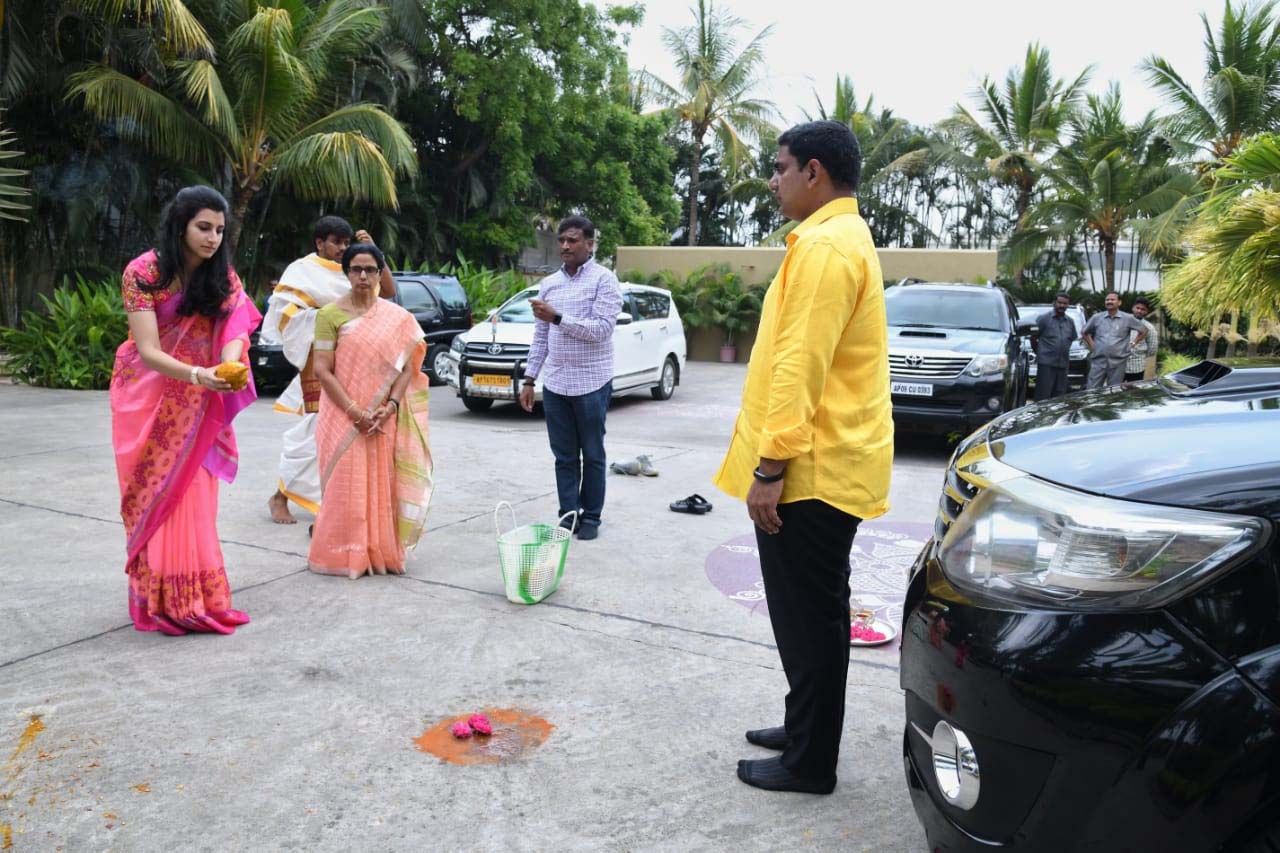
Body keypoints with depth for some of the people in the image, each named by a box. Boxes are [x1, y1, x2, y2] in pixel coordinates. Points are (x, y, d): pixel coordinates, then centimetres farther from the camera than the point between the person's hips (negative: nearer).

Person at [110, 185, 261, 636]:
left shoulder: (222, 277, -4)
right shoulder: (142, 272, -16)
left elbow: (233, 332, -16)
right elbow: (148, 352, -23)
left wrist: (230, 367, -40)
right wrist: (198, 374, -41)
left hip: (195, 405, 3)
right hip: (148, 399, -3)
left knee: (192, 496, 3)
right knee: (154, 498, 2)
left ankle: (192, 599, 11)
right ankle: (160, 601, 8)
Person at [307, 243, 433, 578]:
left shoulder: (397, 317, 6)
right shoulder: (330, 314, -2)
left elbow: (407, 365, 3)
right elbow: (322, 369, -7)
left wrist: (390, 407, -12)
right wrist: (354, 411, -15)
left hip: (384, 420, 2)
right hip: (345, 417, -2)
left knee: (381, 484, 5)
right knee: (347, 486, -2)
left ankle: (380, 553, 15)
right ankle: (345, 555, 9)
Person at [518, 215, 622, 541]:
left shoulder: (604, 280, -6)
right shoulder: (549, 283, 11)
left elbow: (602, 329, -17)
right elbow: (540, 336, 14)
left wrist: (558, 317, -22)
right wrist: (529, 379, 10)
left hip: (591, 383, -5)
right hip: (554, 384, 5)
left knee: (592, 455, 6)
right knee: (564, 456, 9)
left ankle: (591, 517, 16)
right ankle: (568, 514, 17)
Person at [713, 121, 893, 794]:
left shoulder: (826, 245, -16)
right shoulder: (842, 238, 18)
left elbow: (800, 368, -23)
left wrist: (769, 467, -21)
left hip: (810, 471, -10)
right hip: (825, 465, 10)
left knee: (808, 619, 1)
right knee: (809, 614, 19)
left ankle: (809, 762, 15)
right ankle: (804, 729, 33)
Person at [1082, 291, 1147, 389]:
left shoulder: (1128, 318, 3)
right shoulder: (1097, 317, 7)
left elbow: (1143, 330, 12)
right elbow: (1084, 332, 19)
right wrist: (1091, 345, 10)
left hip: (1117, 362, -1)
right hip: (1098, 361, 1)